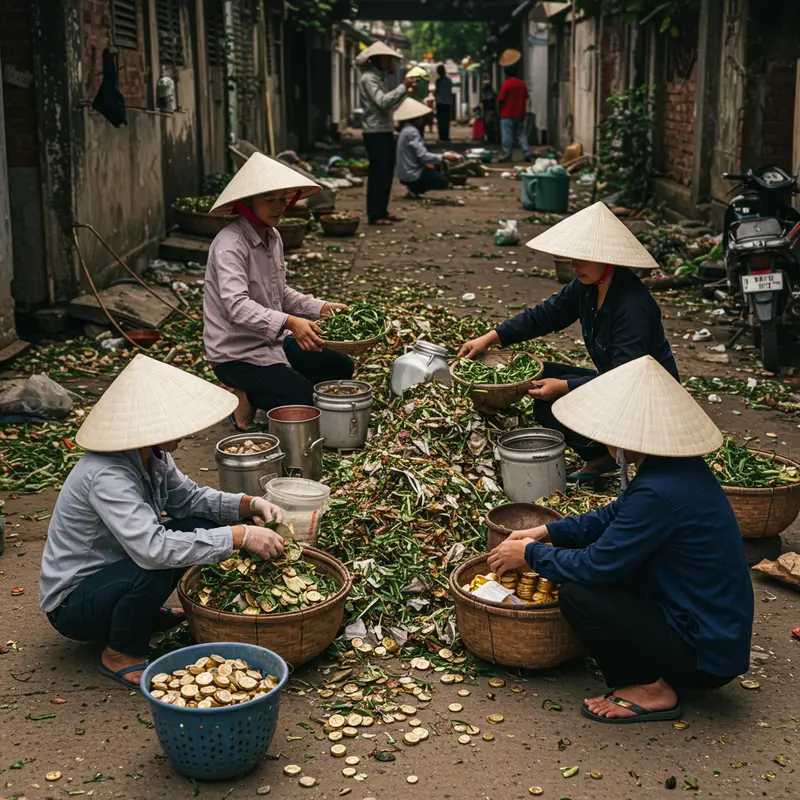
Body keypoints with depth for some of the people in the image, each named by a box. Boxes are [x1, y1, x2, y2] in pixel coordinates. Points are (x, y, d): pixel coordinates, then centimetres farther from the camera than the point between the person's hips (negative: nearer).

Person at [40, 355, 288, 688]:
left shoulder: (152, 456, -7)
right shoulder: (106, 476, -33)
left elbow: (188, 496, 8)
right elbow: (152, 549, -43)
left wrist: (250, 505, -9)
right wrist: (240, 536, -40)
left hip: (111, 569, 9)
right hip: (71, 605, -9)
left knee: (201, 523, -2)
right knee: (153, 572, -36)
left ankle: (145, 613, 14)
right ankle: (121, 654, -8)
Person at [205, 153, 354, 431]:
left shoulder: (272, 237, 7)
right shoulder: (230, 244, -22)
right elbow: (237, 306, -34)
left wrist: (321, 308, 3)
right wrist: (289, 323, -45)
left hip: (273, 341, 9)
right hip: (237, 354, -9)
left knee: (341, 367, 11)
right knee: (309, 403, -21)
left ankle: (256, 391, 11)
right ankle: (247, 398, 1)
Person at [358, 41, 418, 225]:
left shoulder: (379, 77, 19)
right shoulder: (368, 78, -11)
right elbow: (382, 101, -23)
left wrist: (406, 90, 15)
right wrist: (403, 87, -19)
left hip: (385, 131, 10)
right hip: (375, 132, -10)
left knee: (386, 174, 11)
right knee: (378, 174, -8)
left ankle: (382, 212, 17)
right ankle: (374, 215, -5)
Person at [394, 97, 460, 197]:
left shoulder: (406, 130, 11)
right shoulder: (411, 131, -20)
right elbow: (423, 156, -24)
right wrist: (443, 157, -19)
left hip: (407, 172, 10)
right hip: (412, 174, -10)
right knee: (444, 181, -3)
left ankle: (414, 187, 8)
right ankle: (415, 188, -5)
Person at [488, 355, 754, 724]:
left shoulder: (659, 493, -28)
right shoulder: (678, 466, 1)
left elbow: (596, 565, -20)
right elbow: (614, 517, 16)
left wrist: (530, 553, -4)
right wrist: (545, 533, 9)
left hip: (706, 654, -10)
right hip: (721, 629, 10)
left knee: (577, 594, -16)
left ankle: (650, 690, 0)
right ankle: (660, 674, 16)